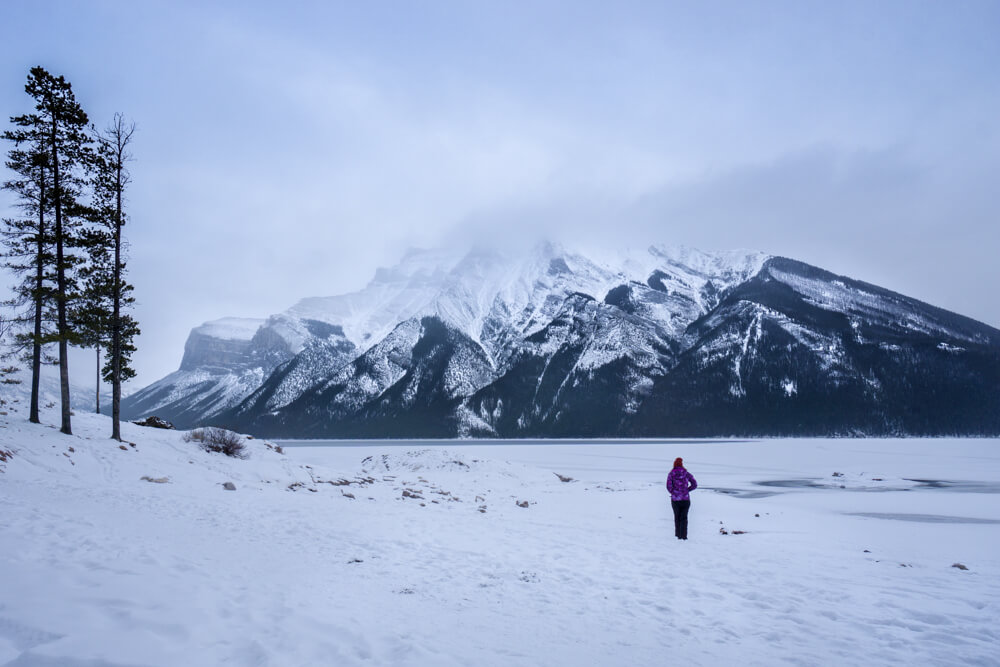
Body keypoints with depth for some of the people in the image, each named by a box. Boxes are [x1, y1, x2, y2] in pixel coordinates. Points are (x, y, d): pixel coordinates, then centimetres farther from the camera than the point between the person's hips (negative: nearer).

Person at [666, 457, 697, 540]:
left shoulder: (671, 474, -3)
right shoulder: (686, 473, 2)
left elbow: (669, 486, -13)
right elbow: (695, 484, -1)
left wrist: (673, 493, 6)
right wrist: (687, 490, 11)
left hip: (675, 499, -1)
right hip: (686, 499, 1)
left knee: (677, 517, 15)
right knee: (684, 517, 8)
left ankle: (678, 535, 14)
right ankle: (684, 535, -1)